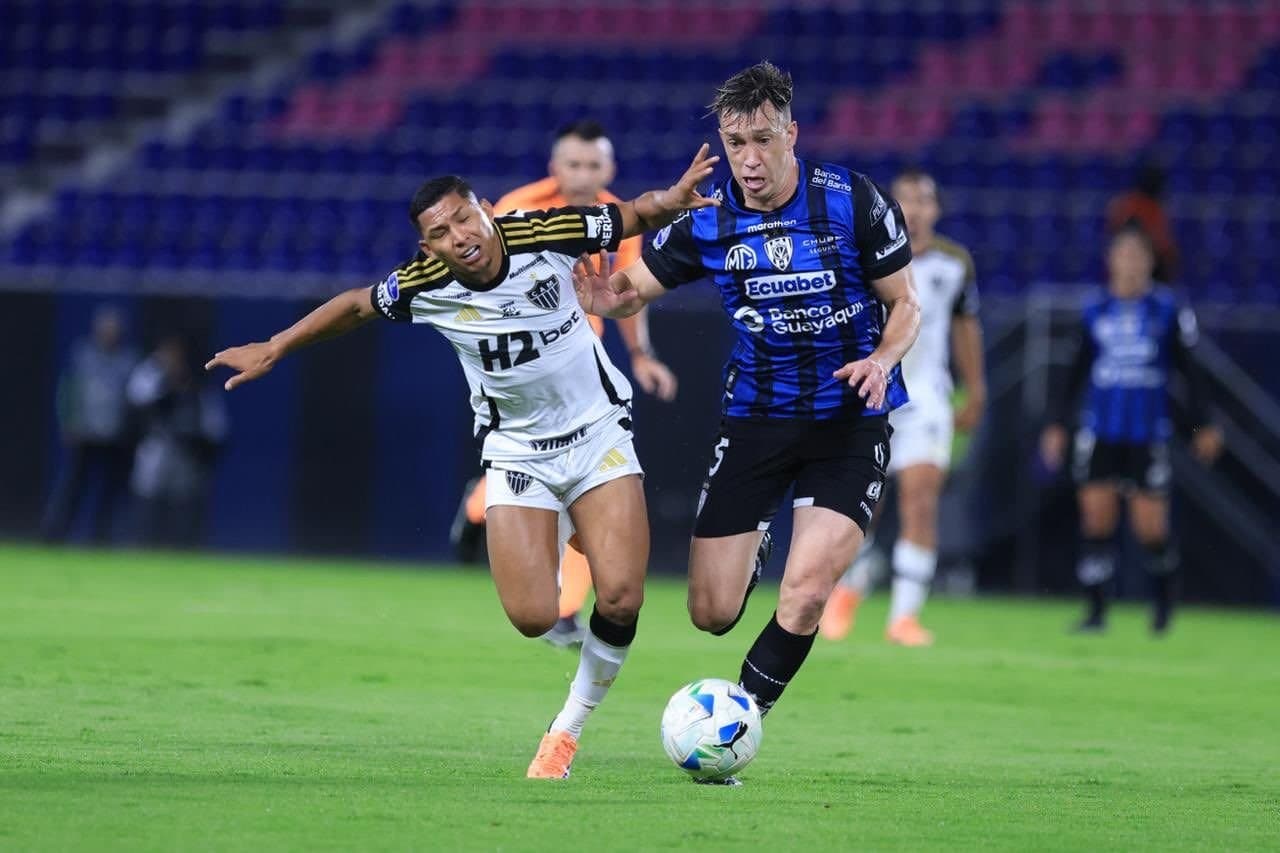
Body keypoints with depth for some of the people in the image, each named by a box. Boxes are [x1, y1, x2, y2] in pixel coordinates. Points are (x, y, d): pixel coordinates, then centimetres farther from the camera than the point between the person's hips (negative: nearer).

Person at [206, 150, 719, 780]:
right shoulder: (424, 286, -15)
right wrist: (273, 350, 11)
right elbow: (356, 306, 6)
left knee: (620, 597, -16)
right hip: (517, 451, 0)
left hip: (598, 432, 0)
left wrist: (670, 199, -26)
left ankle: (571, 723, 8)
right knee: (531, 618, -13)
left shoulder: (543, 235, -17)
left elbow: (637, 216, -4)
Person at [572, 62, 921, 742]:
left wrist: (881, 359, -23)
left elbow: (905, 304, -2)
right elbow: (633, 289, 4)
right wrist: (607, 299, -20)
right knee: (711, 613, 1)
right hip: (755, 418, 2)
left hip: (850, 422, -2)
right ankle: (747, 565, 39)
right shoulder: (706, 219, -6)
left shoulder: (854, 202, -12)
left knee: (805, 596, -18)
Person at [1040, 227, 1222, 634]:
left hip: (1148, 434, -2)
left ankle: (1163, 600, 24)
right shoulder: (1095, 313, 7)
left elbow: (1190, 371, 6)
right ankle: (1095, 610, 3)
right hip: (1099, 432, 2)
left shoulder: (1167, 310, 1)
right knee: (1096, 520, -5)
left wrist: (1204, 425, 4)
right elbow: (1077, 373, 16)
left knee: (1151, 530, -3)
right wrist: (1057, 423, 13)